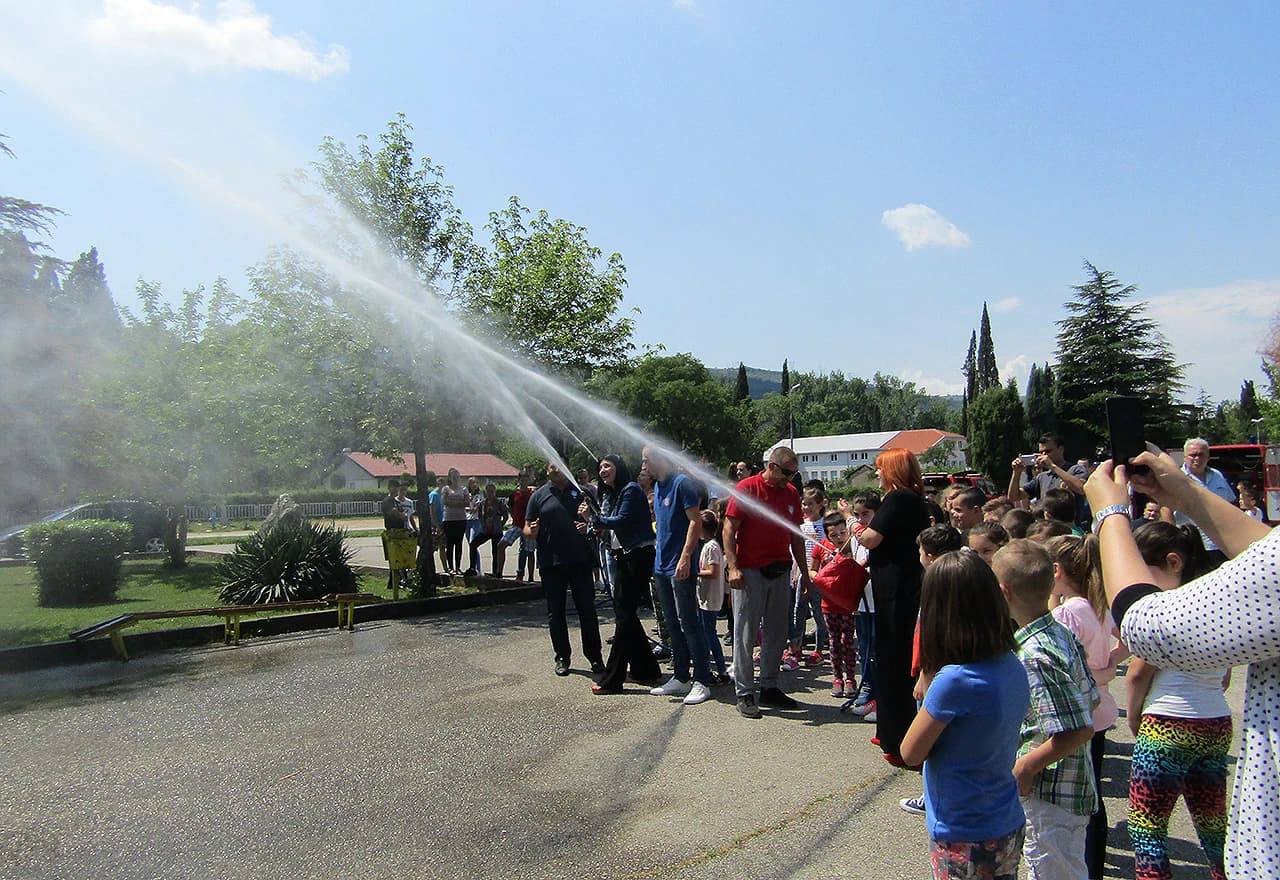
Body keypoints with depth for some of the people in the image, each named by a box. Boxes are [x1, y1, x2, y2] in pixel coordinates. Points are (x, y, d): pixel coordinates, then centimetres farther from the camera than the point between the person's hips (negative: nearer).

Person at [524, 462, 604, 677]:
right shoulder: (539, 495, 7)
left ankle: (594, 656, 14)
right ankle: (562, 657, 20)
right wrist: (531, 531, -18)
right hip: (551, 563, 0)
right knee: (555, 612, 8)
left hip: (579, 560, 0)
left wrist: (589, 525, -9)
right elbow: (527, 529, 5)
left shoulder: (581, 491, 8)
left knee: (587, 609, 3)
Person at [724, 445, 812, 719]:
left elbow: (796, 536, 16)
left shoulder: (792, 493, 10)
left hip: (780, 572, 6)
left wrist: (804, 572, 15)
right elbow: (729, 528, -10)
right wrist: (733, 567, -18)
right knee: (746, 634, 0)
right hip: (749, 572, -6)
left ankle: (769, 688, 23)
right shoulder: (747, 488, -7)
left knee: (776, 633, 11)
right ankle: (745, 694, 8)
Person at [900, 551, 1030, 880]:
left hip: (965, 837, -7)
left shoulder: (955, 680, -26)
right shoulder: (1013, 667, -4)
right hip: (1009, 828, 7)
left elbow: (911, 753, -15)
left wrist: (927, 681, -12)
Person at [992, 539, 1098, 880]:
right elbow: (1091, 699, 10)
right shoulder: (1064, 634, -1)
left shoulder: (1034, 655, -28)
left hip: (1047, 794, -9)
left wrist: (1025, 768, -18)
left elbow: (1079, 730, -28)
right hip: (1076, 789, 9)